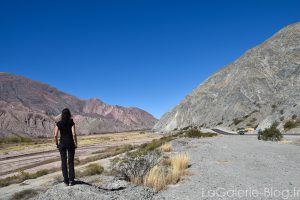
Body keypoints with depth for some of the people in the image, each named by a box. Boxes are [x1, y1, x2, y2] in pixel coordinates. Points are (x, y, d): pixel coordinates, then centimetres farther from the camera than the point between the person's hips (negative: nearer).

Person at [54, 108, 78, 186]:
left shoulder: (58, 123, -1)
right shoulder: (71, 123, -7)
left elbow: (55, 135, -5)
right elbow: (74, 134, -16)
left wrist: (57, 144, 8)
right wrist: (75, 143, -5)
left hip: (62, 144, 1)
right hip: (70, 144, -1)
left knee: (64, 162, 10)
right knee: (71, 162, 9)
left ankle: (66, 180, 12)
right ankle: (71, 180, 8)